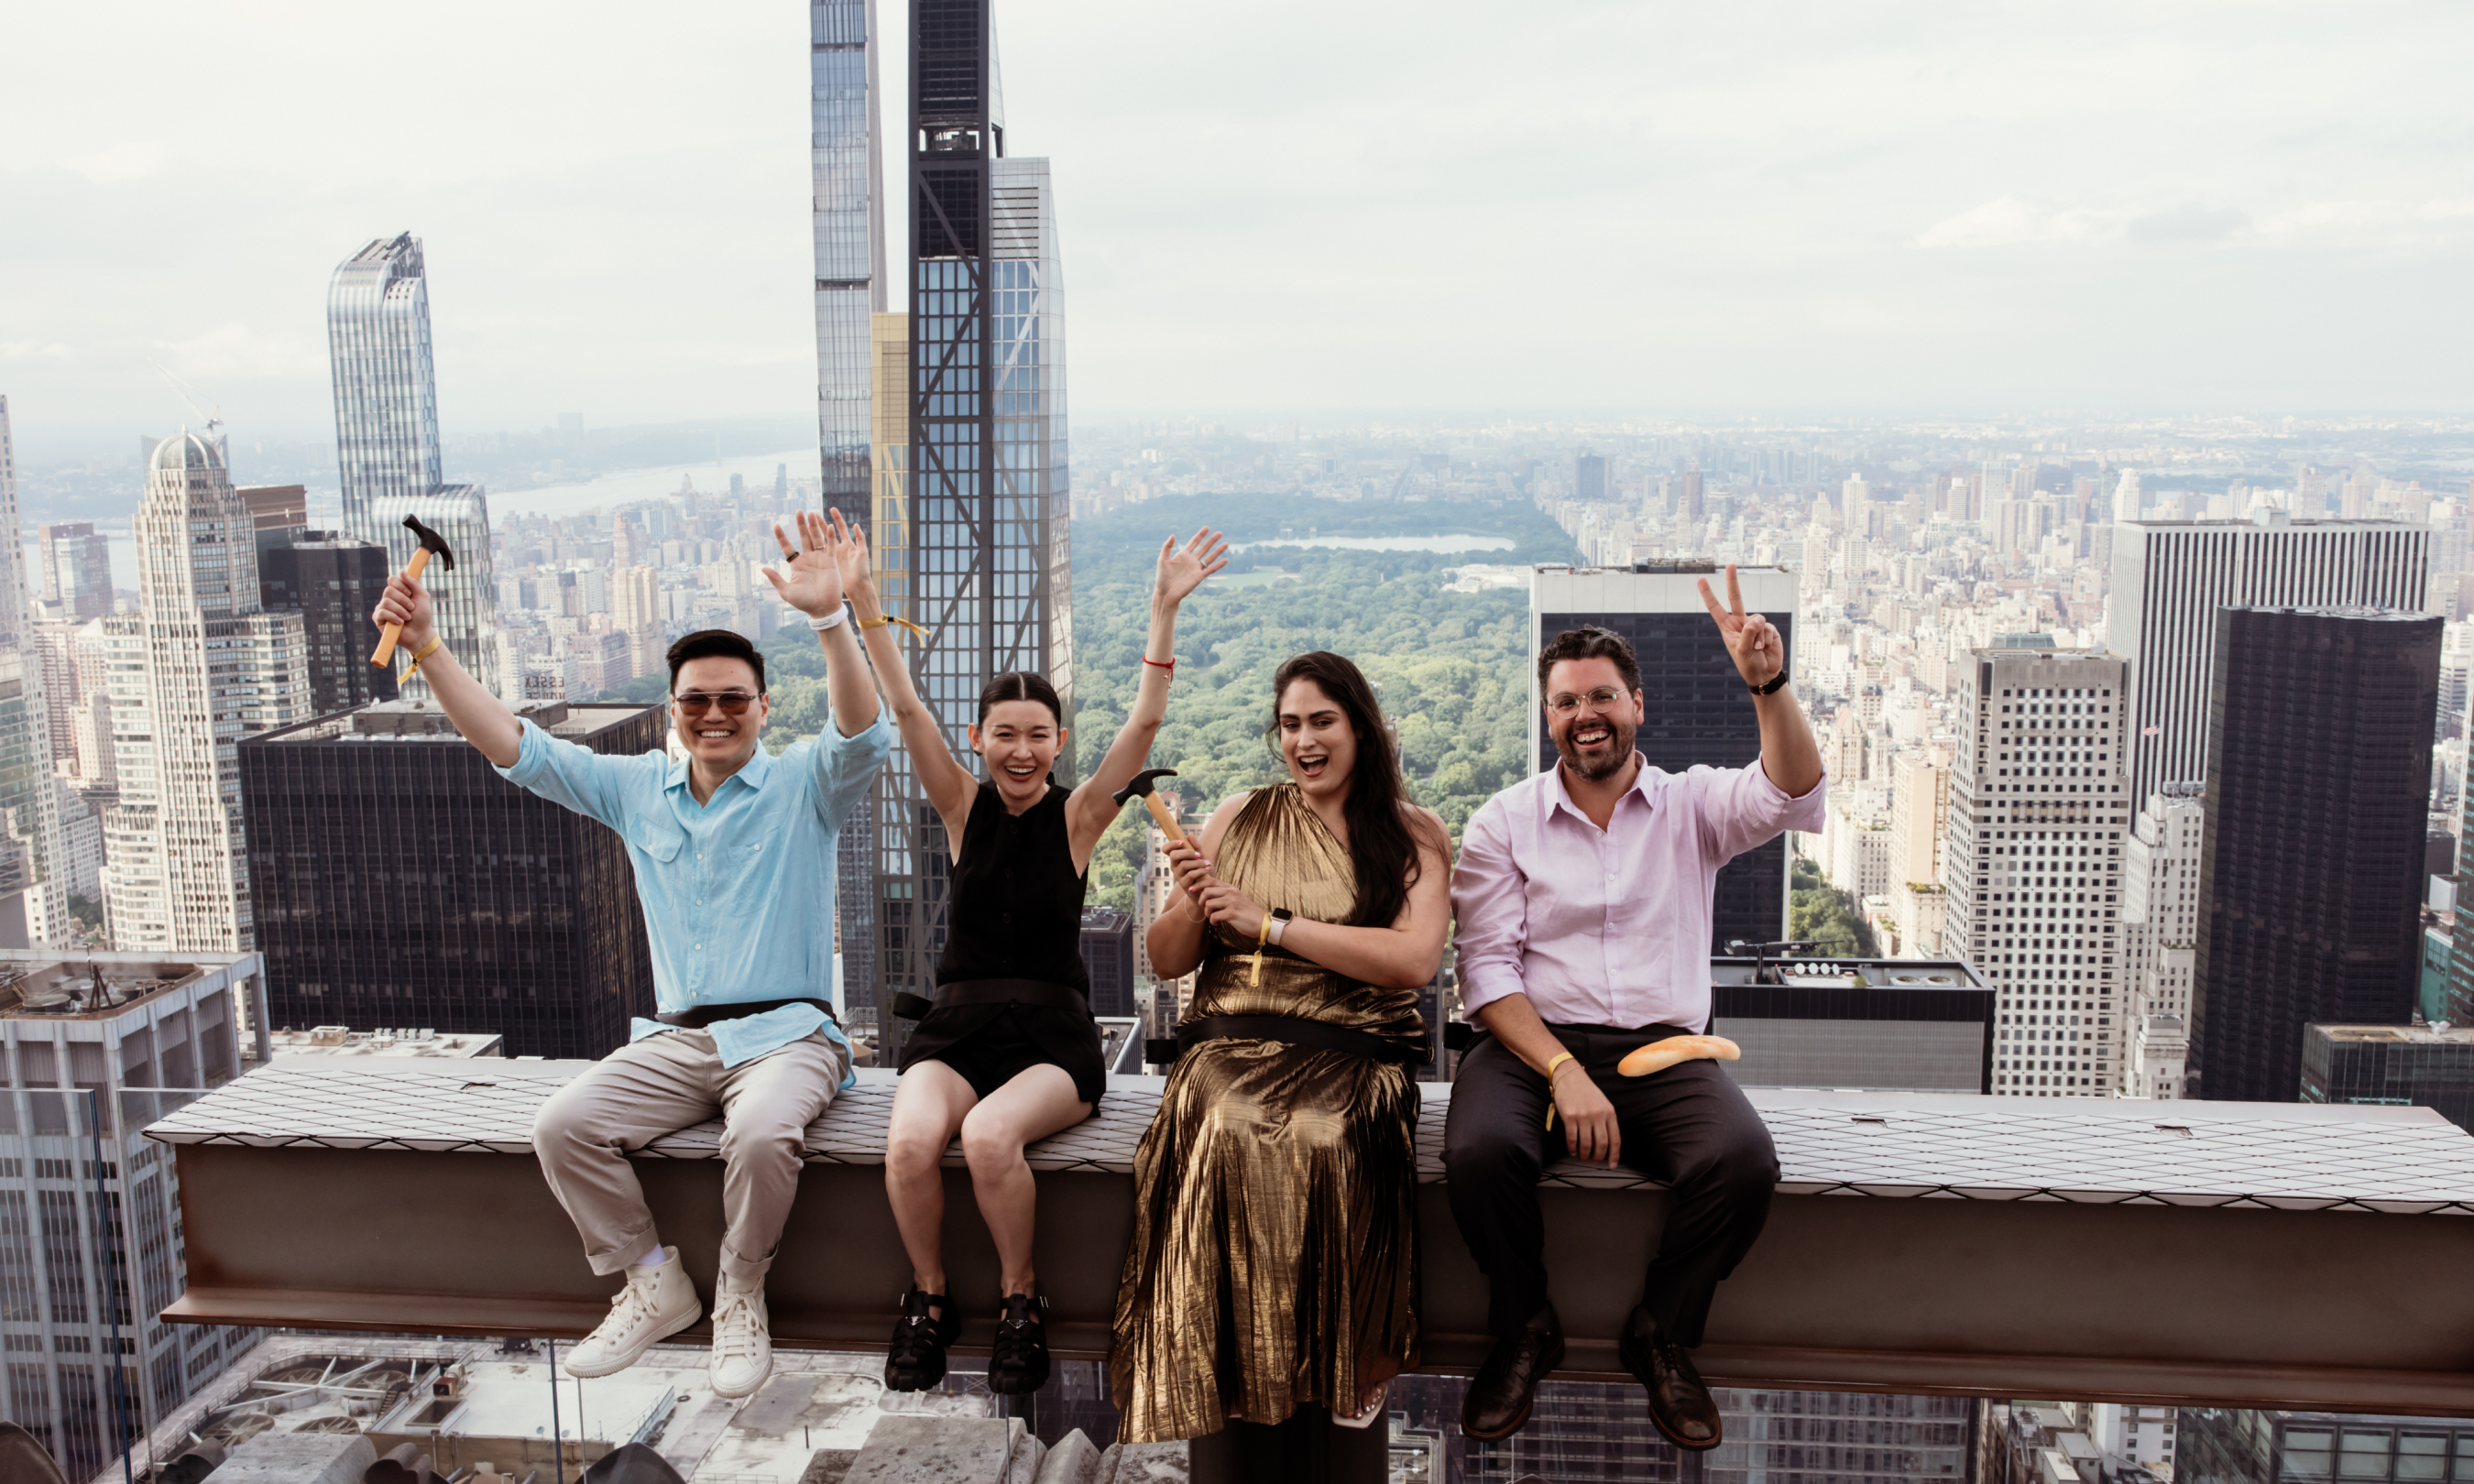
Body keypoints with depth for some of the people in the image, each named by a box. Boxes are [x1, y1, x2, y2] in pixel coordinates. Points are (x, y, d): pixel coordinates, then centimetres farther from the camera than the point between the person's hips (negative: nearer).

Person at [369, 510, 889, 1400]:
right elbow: (513, 748, 8)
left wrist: (828, 618, -39)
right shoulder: (637, 790, 12)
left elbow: (861, 734, -22)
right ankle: (654, 1284, 0)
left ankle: (741, 1297, -7)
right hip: (677, 1037, 4)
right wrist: (426, 649, -3)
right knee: (562, 1127, -19)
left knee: (761, 1135, -35)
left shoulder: (802, 785, 0)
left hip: (786, 1033, -4)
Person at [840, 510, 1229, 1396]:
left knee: (990, 1136, -32)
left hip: (1053, 1031, -2)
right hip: (956, 1023, 2)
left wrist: (1165, 610, -19)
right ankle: (929, 1299, -1)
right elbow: (905, 708, -4)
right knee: (910, 1140, -28)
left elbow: (1145, 723, -9)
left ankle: (1019, 1301, -5)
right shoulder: (963, 808, 6)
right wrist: (861, 600, -14)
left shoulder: (1077, 816, 2)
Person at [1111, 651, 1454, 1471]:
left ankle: (1330, 1374, -13)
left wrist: (1267, 922, -9)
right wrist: (1194, 903, -5)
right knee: (1230, 1136, -33)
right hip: (1233, 1043, 2)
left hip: (1352, 1053, -1)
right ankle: (1236, 1394, -20)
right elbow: (1164, 962, 18)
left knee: (1323, 1143, -35)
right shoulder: (1239, 818, 16)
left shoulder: (1412, 835, 9)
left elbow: (1413, 960, -8)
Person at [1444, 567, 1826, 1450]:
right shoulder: (1503, 823, 8)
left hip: (1663, 1048, 1)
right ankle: (1524, 1333, -2)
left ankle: (1663, 1336, 0)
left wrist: (1769, 684, -26)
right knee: (1480, 1153, -32)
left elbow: (1791, 796, -9)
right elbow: (1488, 970, -2)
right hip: (1533, 1044, -1)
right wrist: (1564, 1073, -17)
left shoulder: (1693, 805, 12)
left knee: (1745, 1164, -28)